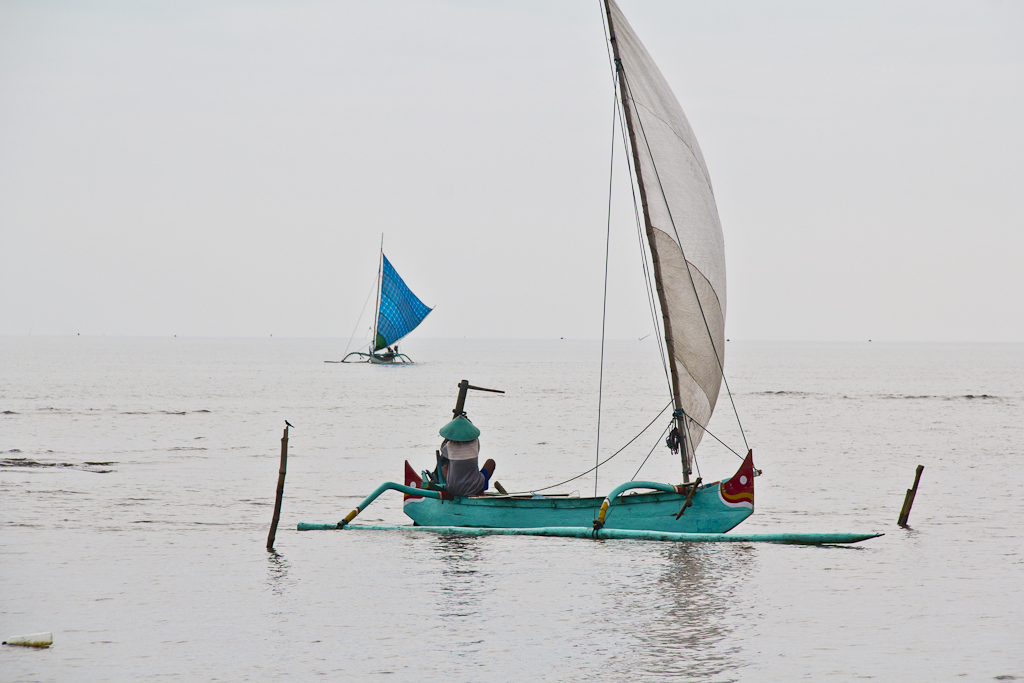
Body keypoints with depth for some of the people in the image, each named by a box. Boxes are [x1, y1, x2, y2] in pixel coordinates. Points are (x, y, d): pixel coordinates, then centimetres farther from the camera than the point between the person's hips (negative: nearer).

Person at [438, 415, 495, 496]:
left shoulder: (449, 446, -6)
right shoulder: (475, 443, -6)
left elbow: (442, 446, 20)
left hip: (453, 490, 1)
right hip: (475, 489, -1)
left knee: (443, 466, 30)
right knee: (490, 462, 23)